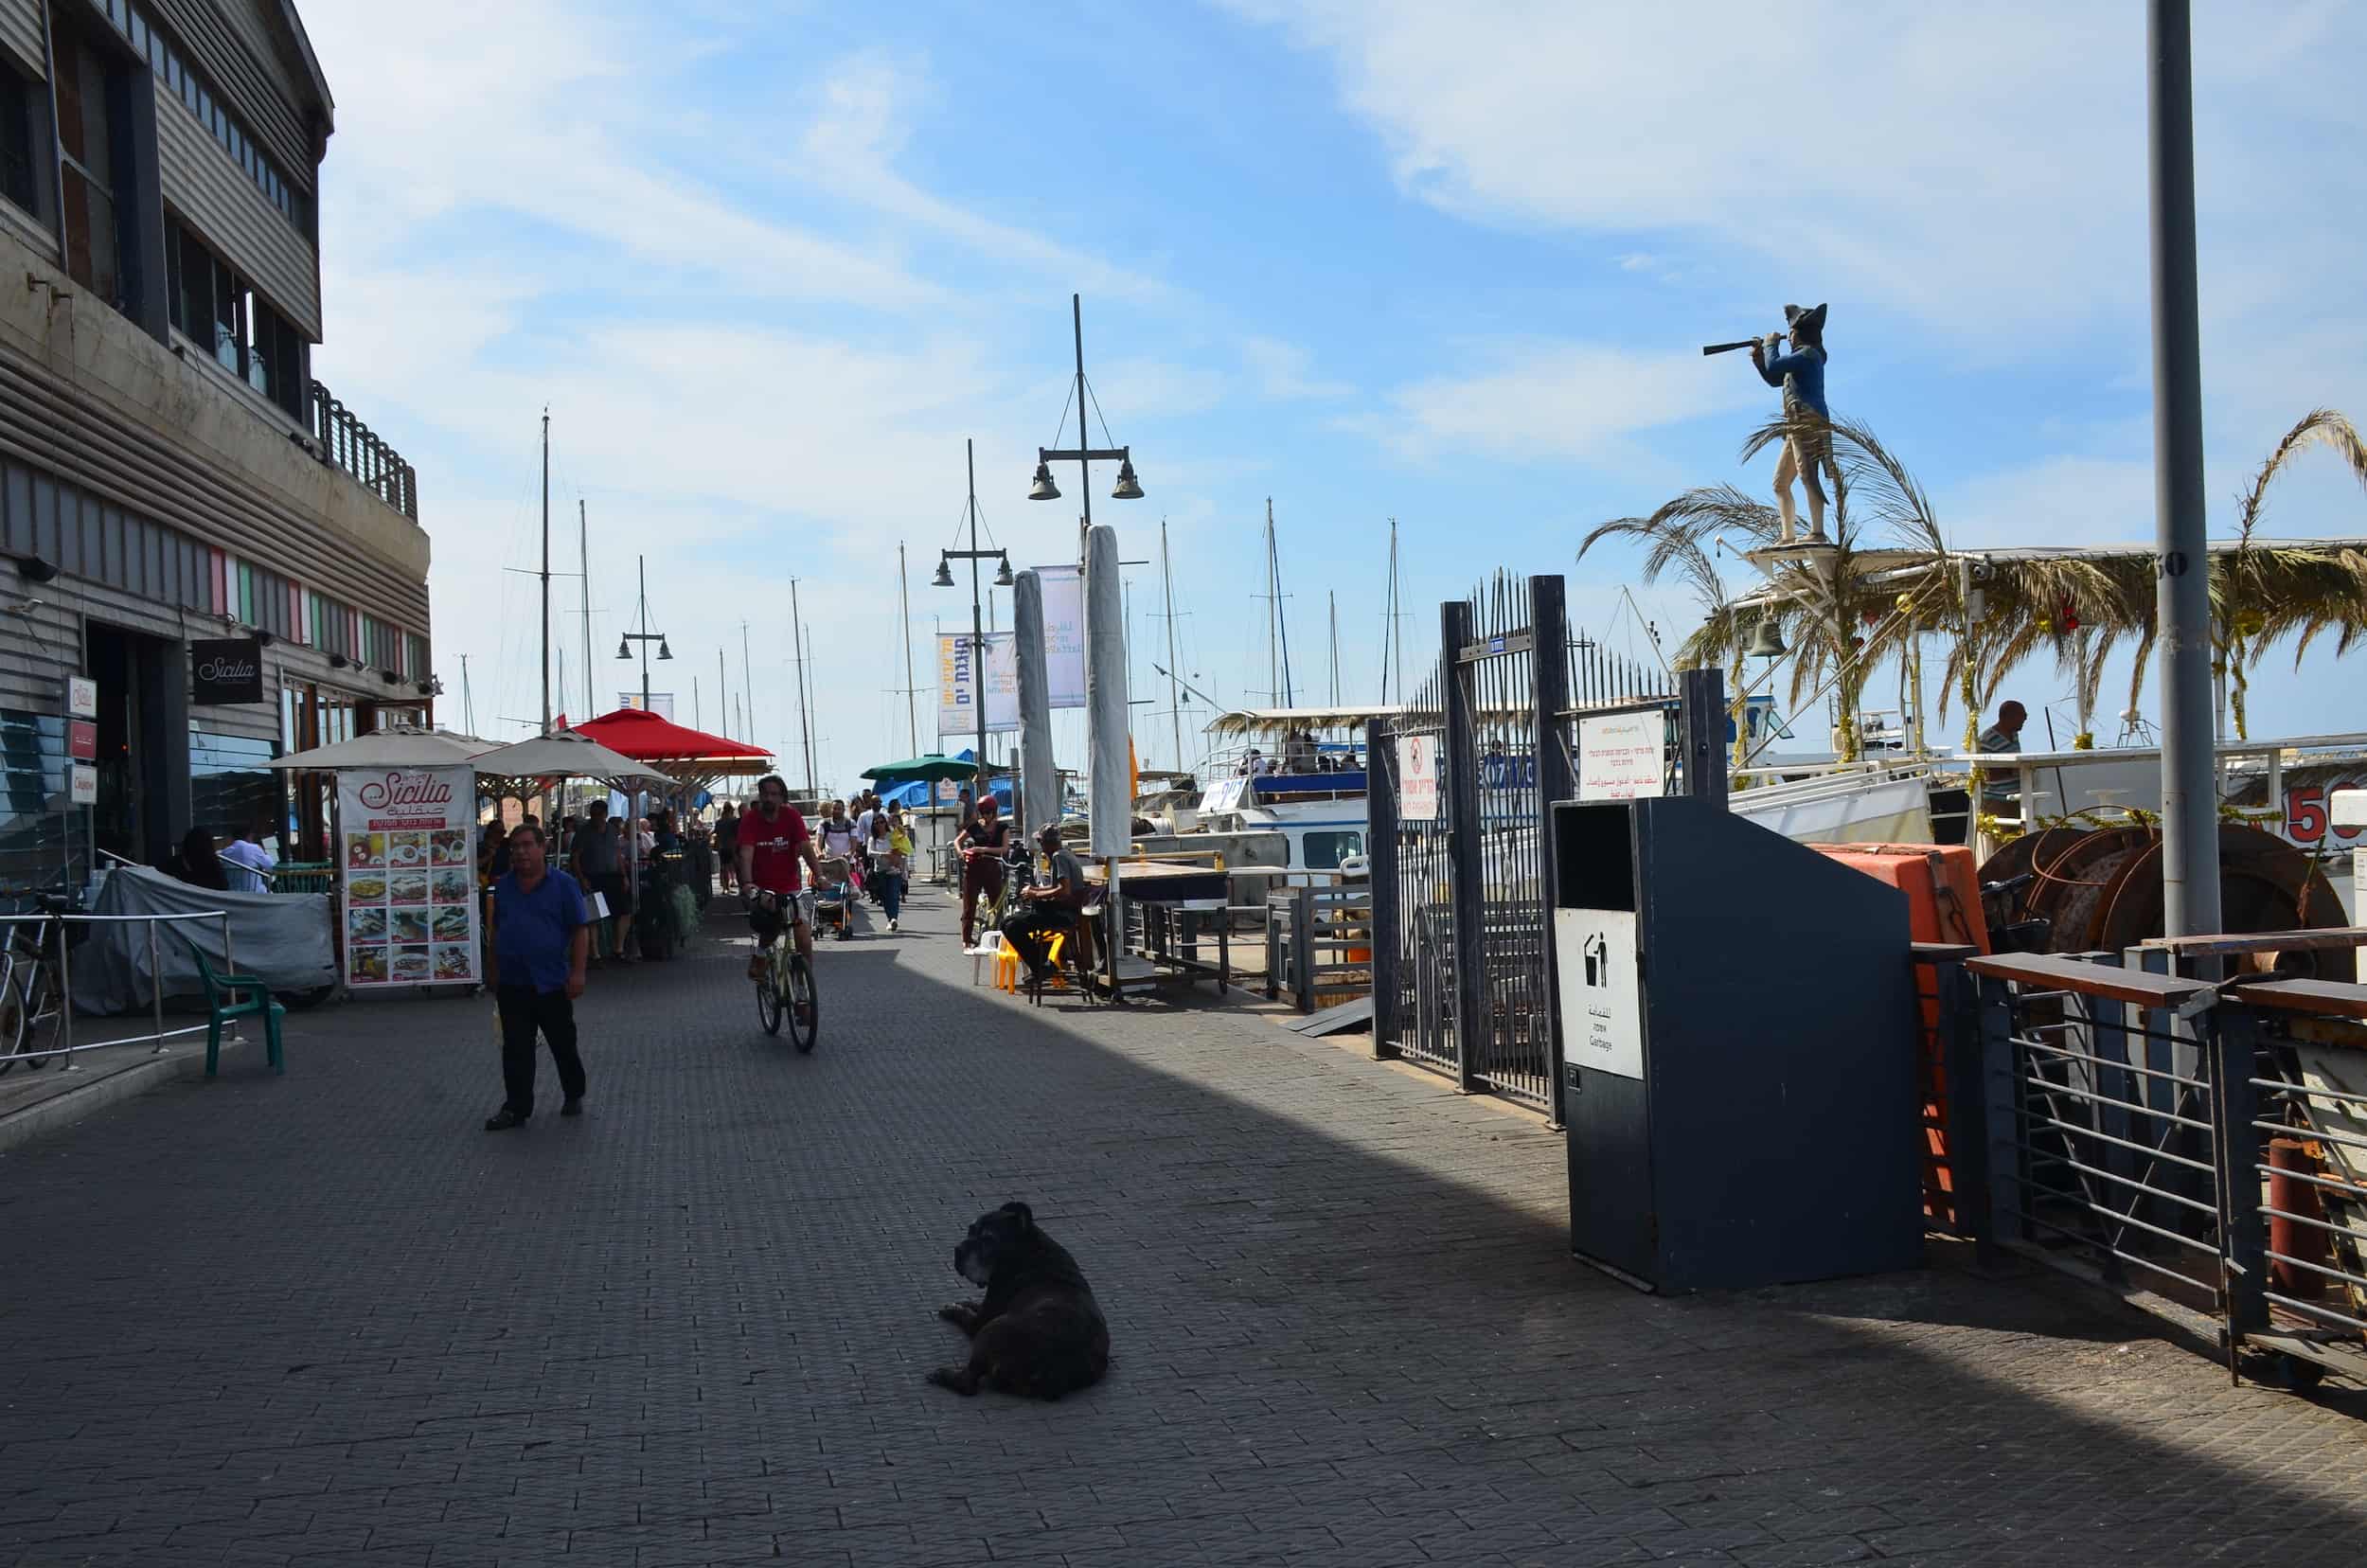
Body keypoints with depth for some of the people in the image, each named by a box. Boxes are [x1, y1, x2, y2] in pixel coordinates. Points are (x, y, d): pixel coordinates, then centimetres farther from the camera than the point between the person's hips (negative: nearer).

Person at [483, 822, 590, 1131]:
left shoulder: (563, 885, -6)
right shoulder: (504, 887, 8)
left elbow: (580, 931, -7)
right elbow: (497, 930, 18)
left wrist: (577, 972, -13)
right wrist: (493, 970, 16)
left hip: (552, 983, -3)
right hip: (512, 983, 3)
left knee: (564, 1045, 9)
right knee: (516, 1049, 3)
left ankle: (574, 1096, 28)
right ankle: (516, 1108, 8)